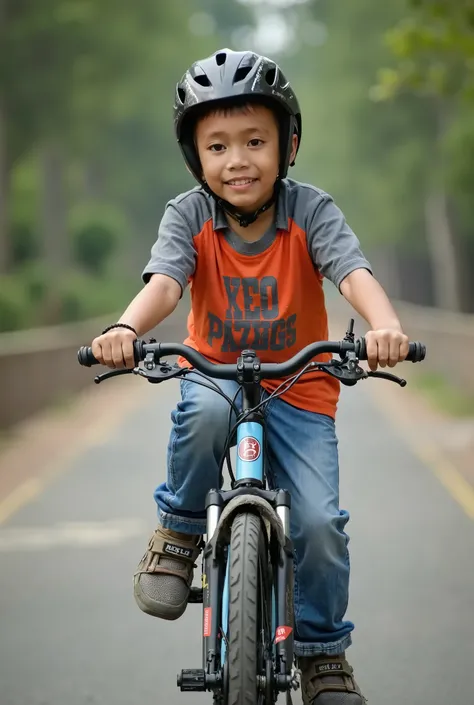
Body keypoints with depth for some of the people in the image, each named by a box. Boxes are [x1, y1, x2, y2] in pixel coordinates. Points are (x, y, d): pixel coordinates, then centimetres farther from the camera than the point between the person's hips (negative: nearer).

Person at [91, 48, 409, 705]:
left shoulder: (311, 210, -15)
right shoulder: (188, 215, -13)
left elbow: (354, 272, -31)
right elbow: (164, 282, -30)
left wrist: (385, 325, -53)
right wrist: (126, 329, -53)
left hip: (298, 387, 0)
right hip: (213, 371, 0)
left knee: (320, 521, -14)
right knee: (206, 411, -37)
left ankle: (323, 651, 12)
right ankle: (179, 532, -9)